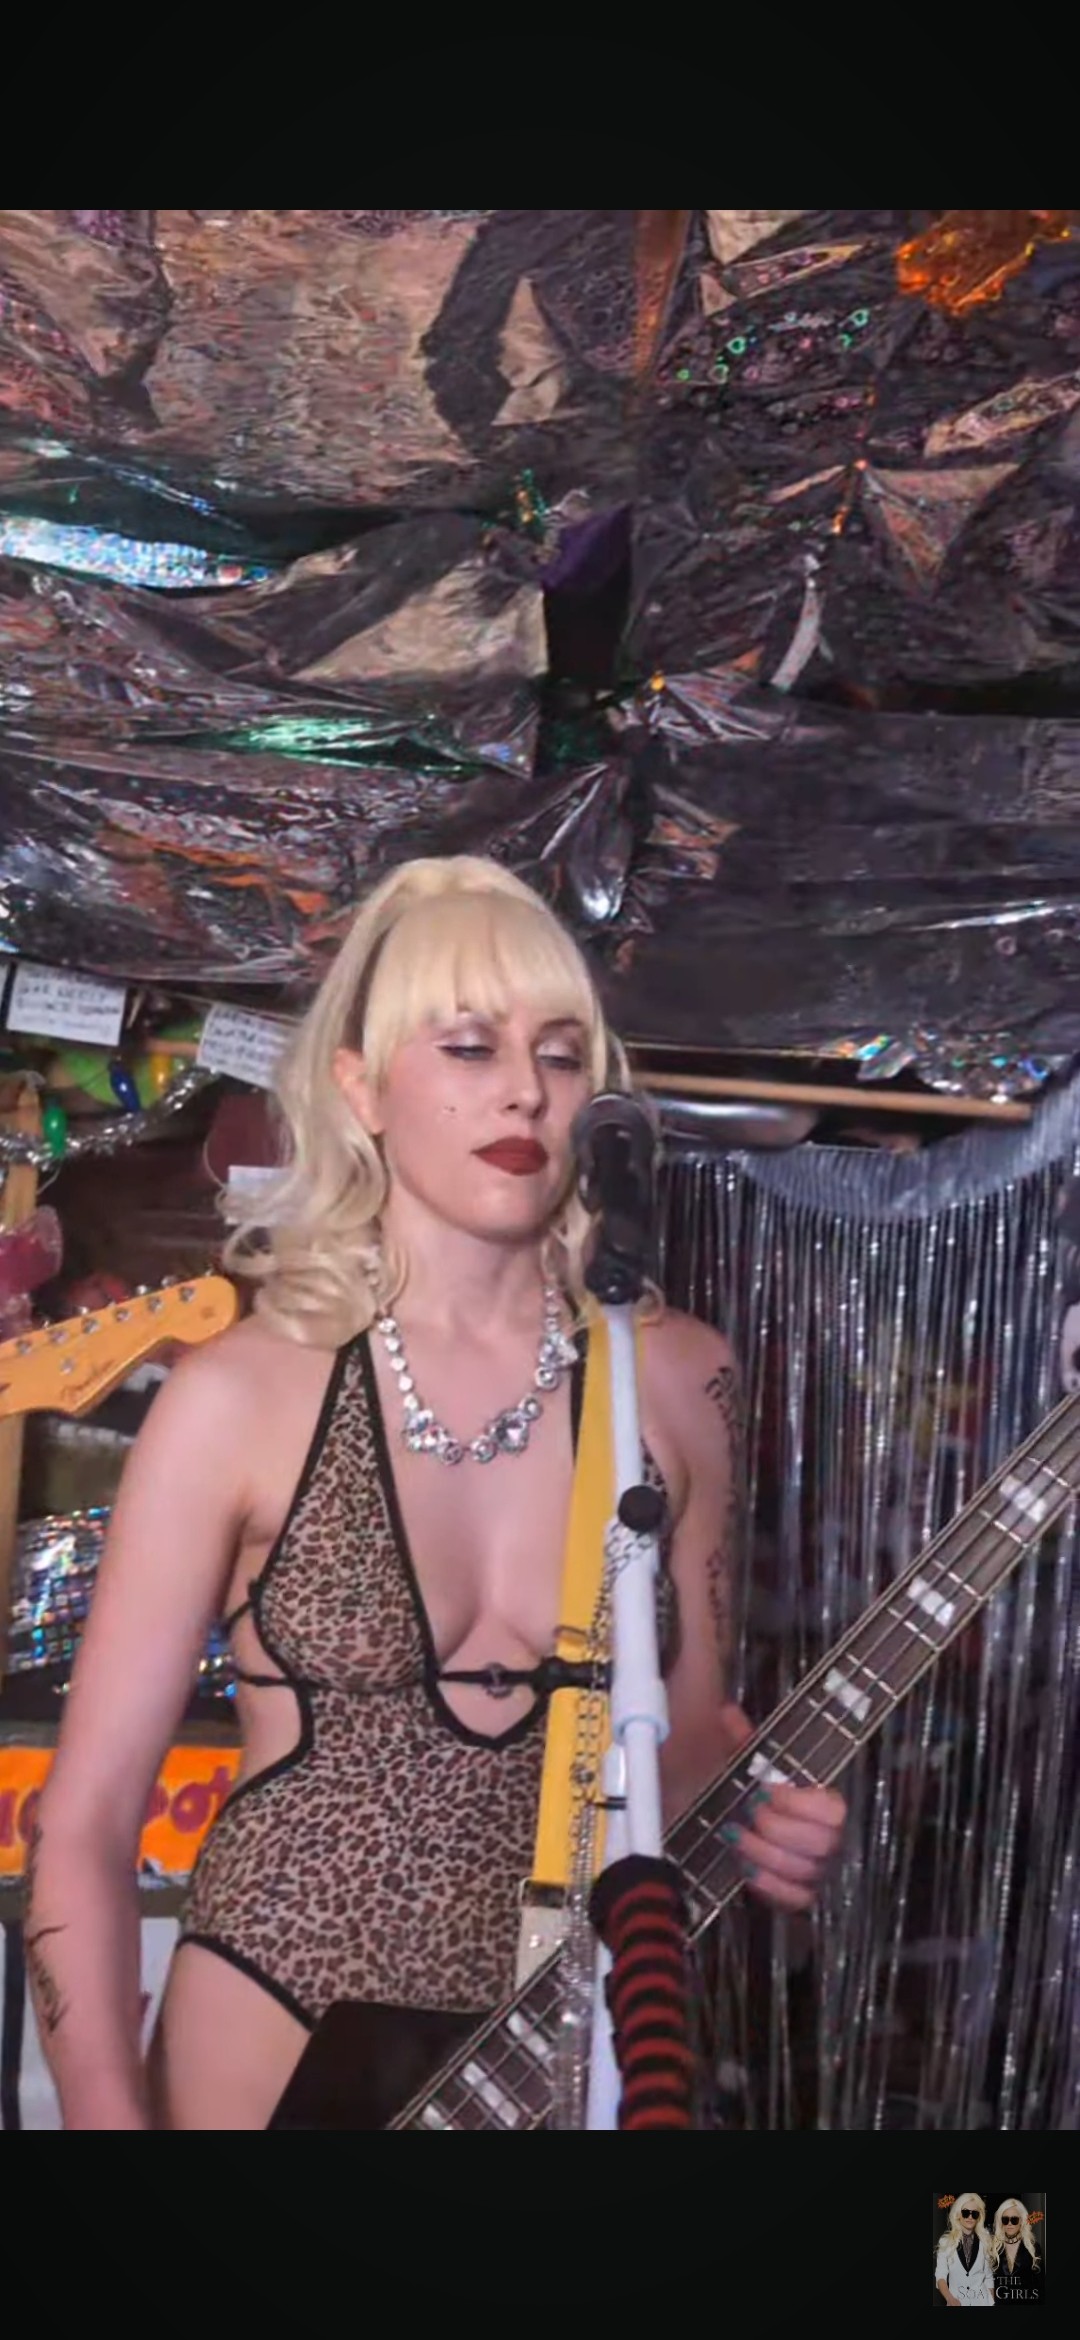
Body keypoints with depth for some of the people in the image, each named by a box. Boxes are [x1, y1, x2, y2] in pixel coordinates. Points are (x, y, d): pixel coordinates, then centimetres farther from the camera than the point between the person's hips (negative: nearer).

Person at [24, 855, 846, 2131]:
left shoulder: (675, 1379, -4)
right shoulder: (243, 1394, -12)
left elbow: (683, 1738, 7)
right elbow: (82, 1826, -7)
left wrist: (758, 1815, -12)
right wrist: (110, 2111, -15)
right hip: (273, 2039, -2)